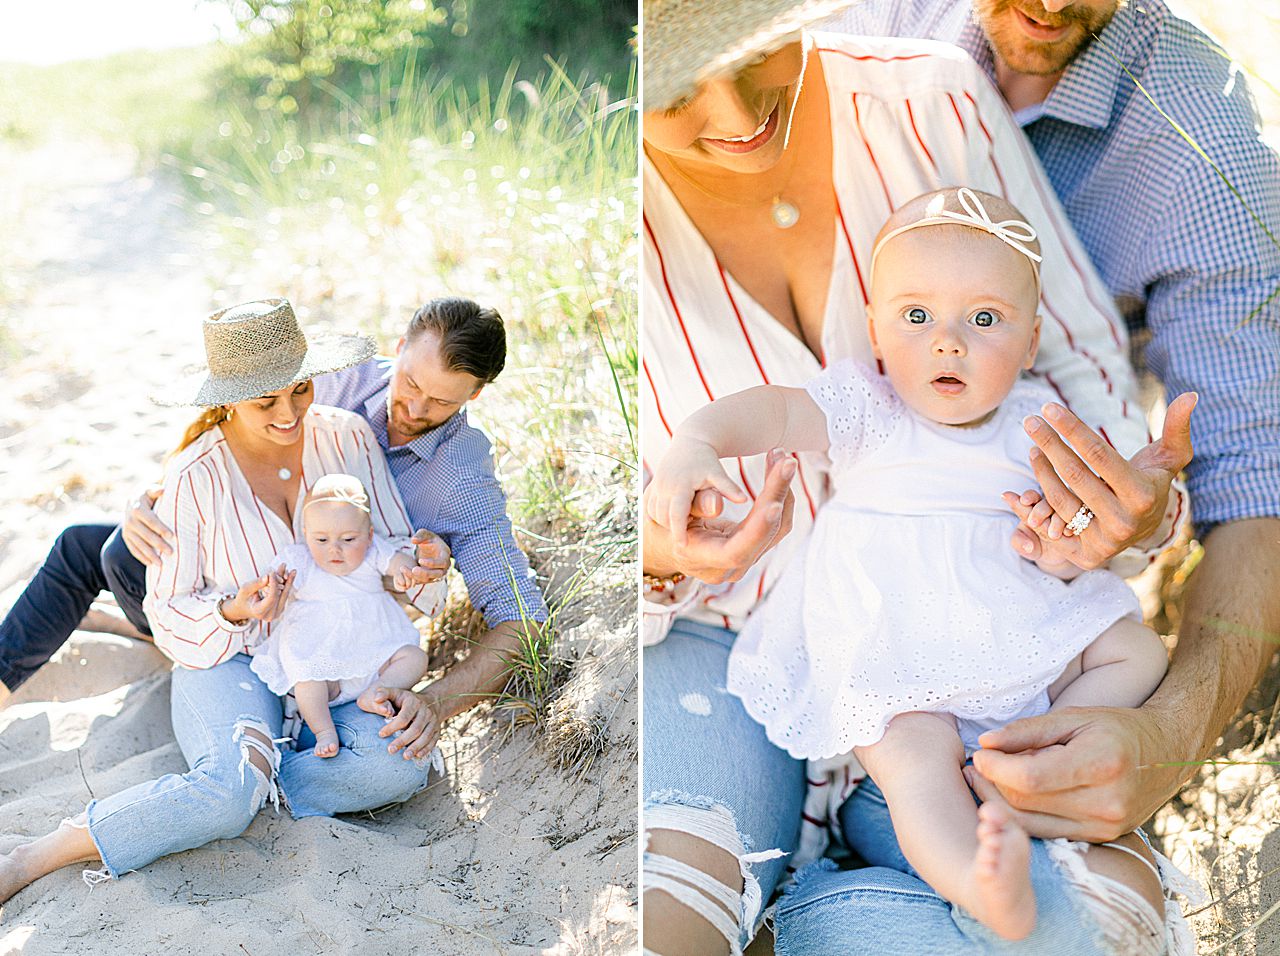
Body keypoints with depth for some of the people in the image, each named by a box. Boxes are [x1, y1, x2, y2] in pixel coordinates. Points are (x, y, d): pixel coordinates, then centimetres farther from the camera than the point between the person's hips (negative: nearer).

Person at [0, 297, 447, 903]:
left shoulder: (347, 437, -4)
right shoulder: (197, 475, -12)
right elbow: (169, 613, -5)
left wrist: (415, 566, -20)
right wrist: (231, 612, -26)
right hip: (231, 660, -3)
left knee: (398, 767, -27)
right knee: (230, 794, -32)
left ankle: (249, 776, -12)